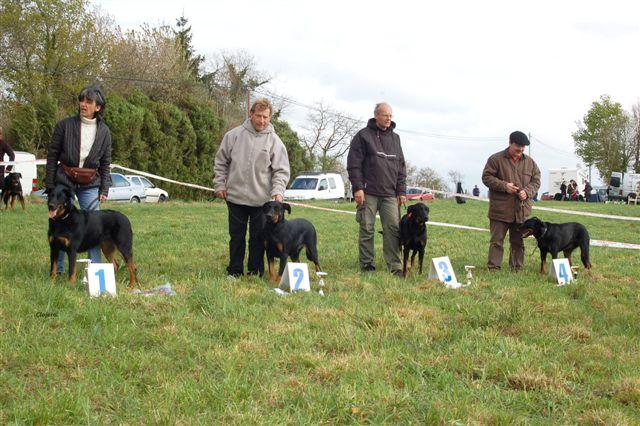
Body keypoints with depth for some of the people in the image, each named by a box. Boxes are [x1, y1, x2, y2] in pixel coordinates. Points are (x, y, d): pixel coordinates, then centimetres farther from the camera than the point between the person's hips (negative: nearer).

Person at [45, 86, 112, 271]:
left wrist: (104, 189, 2)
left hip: (90, 185, 1)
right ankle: (58, 269, 13)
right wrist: (50, 184, -4)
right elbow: (52, 155, 0)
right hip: (64, 181, -1)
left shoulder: (104, 131, 3)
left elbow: (105, 163, 8)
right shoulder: (64, 125, -3)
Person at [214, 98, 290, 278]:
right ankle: (235, 270, 20)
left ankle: (256, 272, 16)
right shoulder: (234, 135, 1)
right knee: (236, 236, 10)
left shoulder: (274, 141, -1)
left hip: (261, 200, -1)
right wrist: (220, 184, 4)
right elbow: (221, 162, 9)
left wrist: (278, 191, -15)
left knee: (258, 237, 5)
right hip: (235, 197, 1)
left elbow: (281, 171, -1)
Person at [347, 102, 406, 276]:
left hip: (390, 194, 4)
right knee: (367, 229, -1)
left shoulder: (395, 138, 18)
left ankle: (395, 266, -1)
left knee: (393, 228, -4)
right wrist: (357, 188, -11)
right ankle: (367, 266, 7)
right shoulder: (363, 136, 2)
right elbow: (354, 164, -3)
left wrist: (401, 191, 13)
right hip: (368, 192, -4)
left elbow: (401, 167, 20)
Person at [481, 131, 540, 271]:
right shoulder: (496, 159, -2)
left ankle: (516, 269, 18)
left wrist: (527, 191, -7)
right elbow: (486, 177, -3)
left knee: (518, 242, 10)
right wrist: (504, 186, -16)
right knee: (497, 241, -3)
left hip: (522, 210, 4)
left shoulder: (530, 162, 10)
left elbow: (536, 181, 14)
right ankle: (493, 268, 1)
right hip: (500, 209, -4)